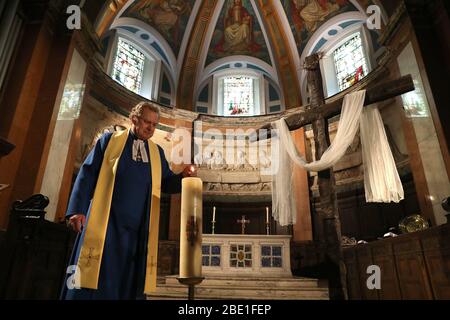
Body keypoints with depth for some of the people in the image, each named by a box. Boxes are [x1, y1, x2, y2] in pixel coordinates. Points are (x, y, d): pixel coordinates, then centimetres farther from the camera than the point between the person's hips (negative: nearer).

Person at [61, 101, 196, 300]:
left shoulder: (157, 152, 15)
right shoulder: (110, 140, 6)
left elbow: (166, 184, 11)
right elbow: (87, 173, 0)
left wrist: (183, 177, -9)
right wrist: (77, 209, -9)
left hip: (139, 226, 3)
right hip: (106, 220, -3)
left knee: (131, 280, 7)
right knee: (96, 274, -1)